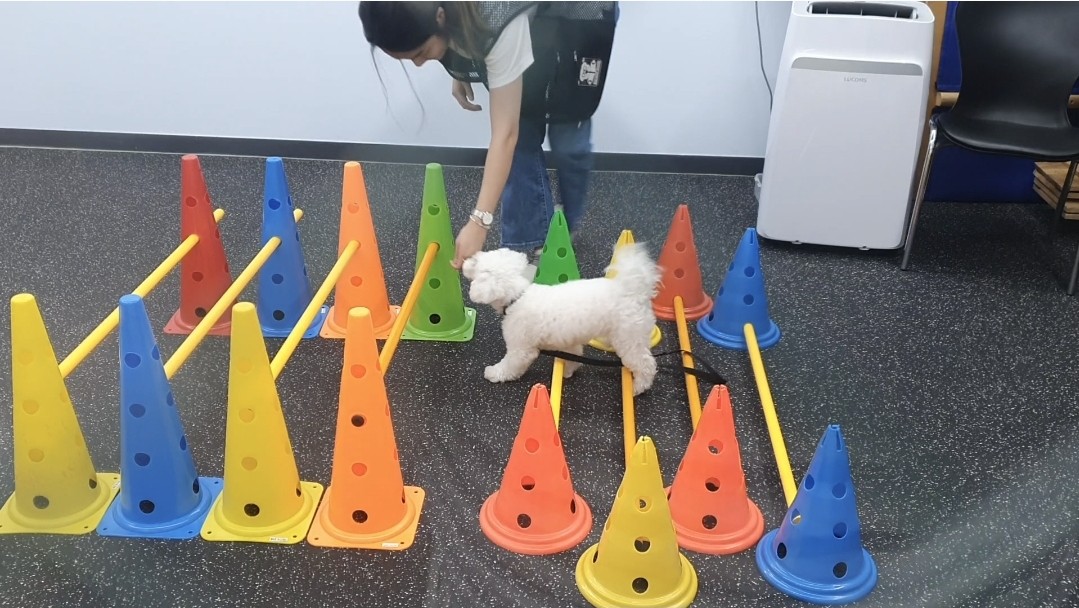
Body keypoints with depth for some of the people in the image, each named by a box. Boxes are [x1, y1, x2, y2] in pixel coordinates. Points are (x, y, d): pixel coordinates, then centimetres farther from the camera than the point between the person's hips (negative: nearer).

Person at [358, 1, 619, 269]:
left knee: (566, 140, -2)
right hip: (531, 25, 6)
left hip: (579, 24, -5)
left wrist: (479, 222, -48)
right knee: (523, 136, -5)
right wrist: (459, 73, -3)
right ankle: (530, 242, 5)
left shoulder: (501, 27, -46)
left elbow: (505, 134, -44)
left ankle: (566, 230, 25)